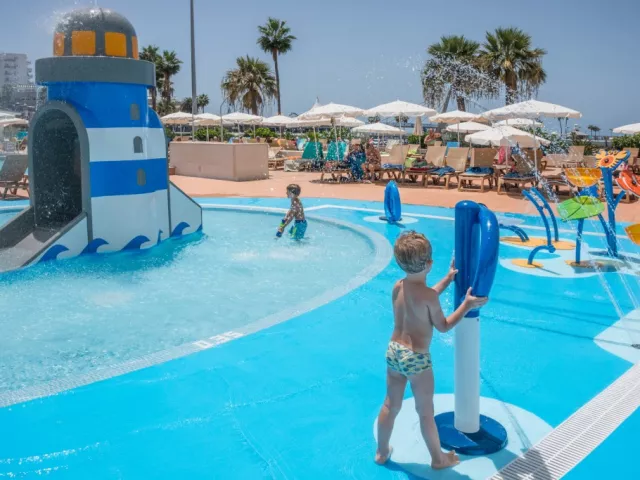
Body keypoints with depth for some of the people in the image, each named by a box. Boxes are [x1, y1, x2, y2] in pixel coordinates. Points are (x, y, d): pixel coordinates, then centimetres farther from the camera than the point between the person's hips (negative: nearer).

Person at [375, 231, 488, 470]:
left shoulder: (397, 287, -1)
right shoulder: (428, 295, -21)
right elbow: (443, 326, -8)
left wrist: (448, 278, 22)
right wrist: (467, 305, -1)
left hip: (394, 352, 6)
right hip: (416, 358, -6)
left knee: (390, 405, 21)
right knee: (426, 412, 12)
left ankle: (381, 452, 36)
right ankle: (438, 459, 31)